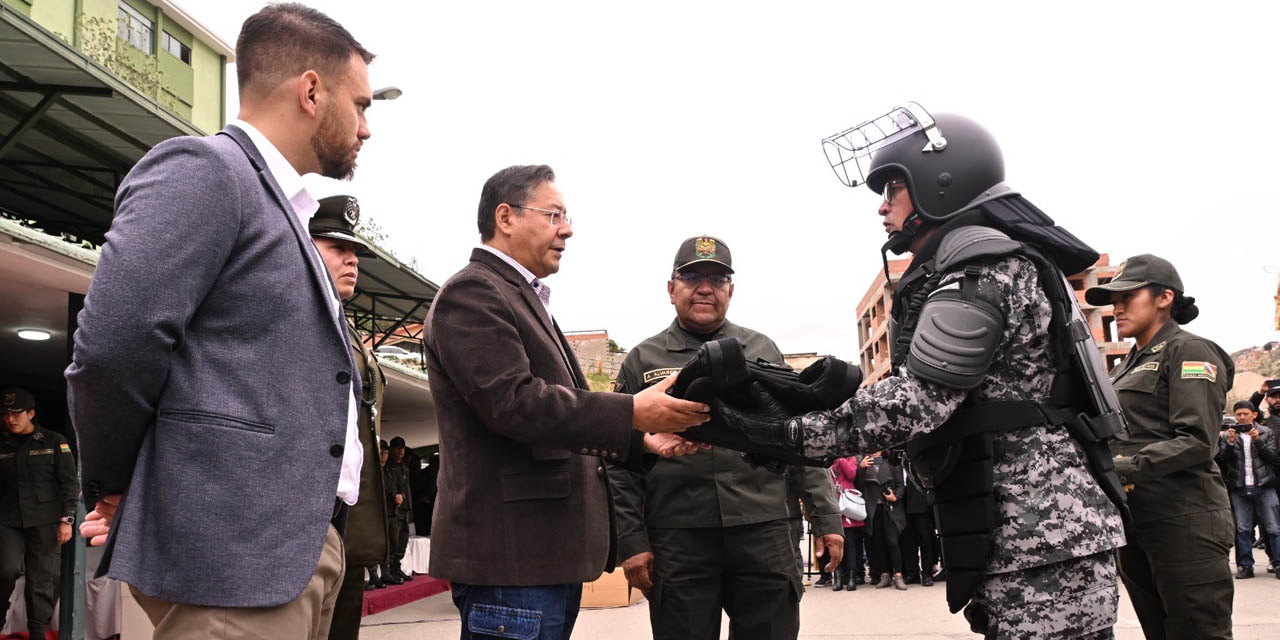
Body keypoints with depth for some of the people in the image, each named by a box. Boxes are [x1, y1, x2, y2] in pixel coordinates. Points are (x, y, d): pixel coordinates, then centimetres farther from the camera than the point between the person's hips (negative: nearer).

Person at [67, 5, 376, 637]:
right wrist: (111, 485, -5)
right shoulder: (199, 170, -9)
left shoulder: (286, 209, 20)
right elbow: (112, 343, -19)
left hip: (301, 541, 9)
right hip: (233, 546, -9)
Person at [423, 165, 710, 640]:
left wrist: (639, 440, 13)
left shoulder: (525, 299, 23)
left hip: (551, 554, 10)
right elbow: (513, 402, -21)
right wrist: (632, 413, -21)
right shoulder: (472, 293, -10)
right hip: (509, 553, -10)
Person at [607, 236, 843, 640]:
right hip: (677, 543, -1)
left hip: (765, 535, 1)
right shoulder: (642, 361, 8)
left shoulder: (763, 351, 13)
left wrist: (825, 517, 7)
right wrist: (631, 540, -2)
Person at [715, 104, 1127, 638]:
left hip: (1040, 535, -10)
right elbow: (933, 398, 17)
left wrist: (788, 434, -17)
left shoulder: (982, 267, -11)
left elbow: (918, 401, -19)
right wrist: (822, 393, 7)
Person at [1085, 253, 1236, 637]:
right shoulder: (1126, 366, 20)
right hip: (1132, 520, 8)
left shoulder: (1188, 352, -4)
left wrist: (1128, 469, -25)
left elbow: (1198, 441, -16)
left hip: (1183, 521, -8)